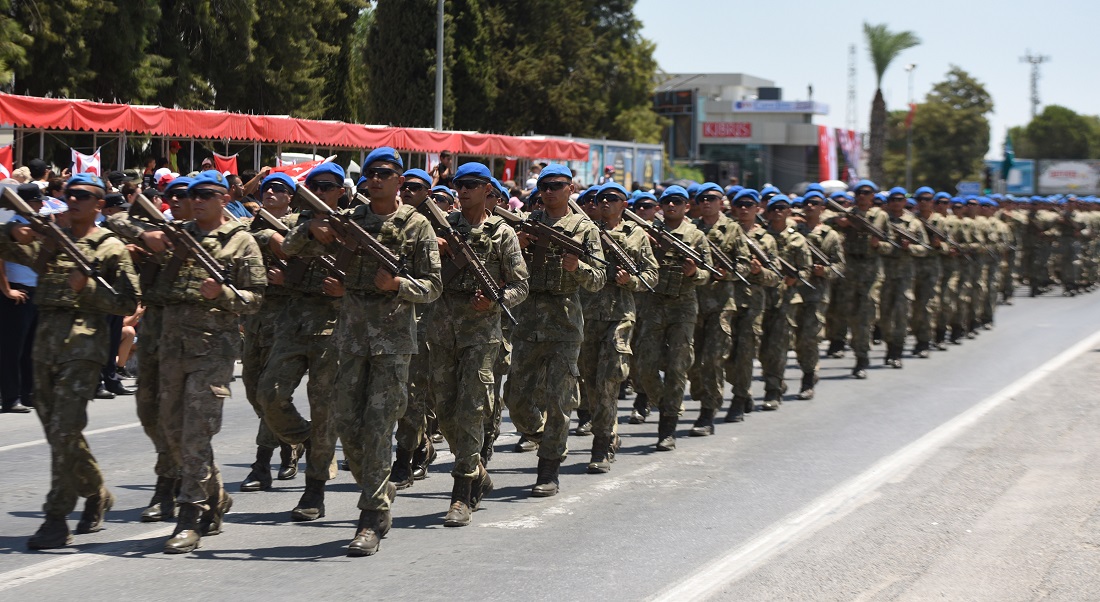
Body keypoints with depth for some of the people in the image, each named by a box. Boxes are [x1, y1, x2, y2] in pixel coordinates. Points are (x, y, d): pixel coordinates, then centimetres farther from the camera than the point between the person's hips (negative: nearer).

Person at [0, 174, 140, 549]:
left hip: (84, 341, -6)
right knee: (54, 427, 12)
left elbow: (128, 304, -4)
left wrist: (87, 286, -16)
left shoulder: (111, 248, 1)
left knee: (65, 429, -13)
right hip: (46, 338, 6)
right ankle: (96, 494, 32)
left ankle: (57, 520, -12)